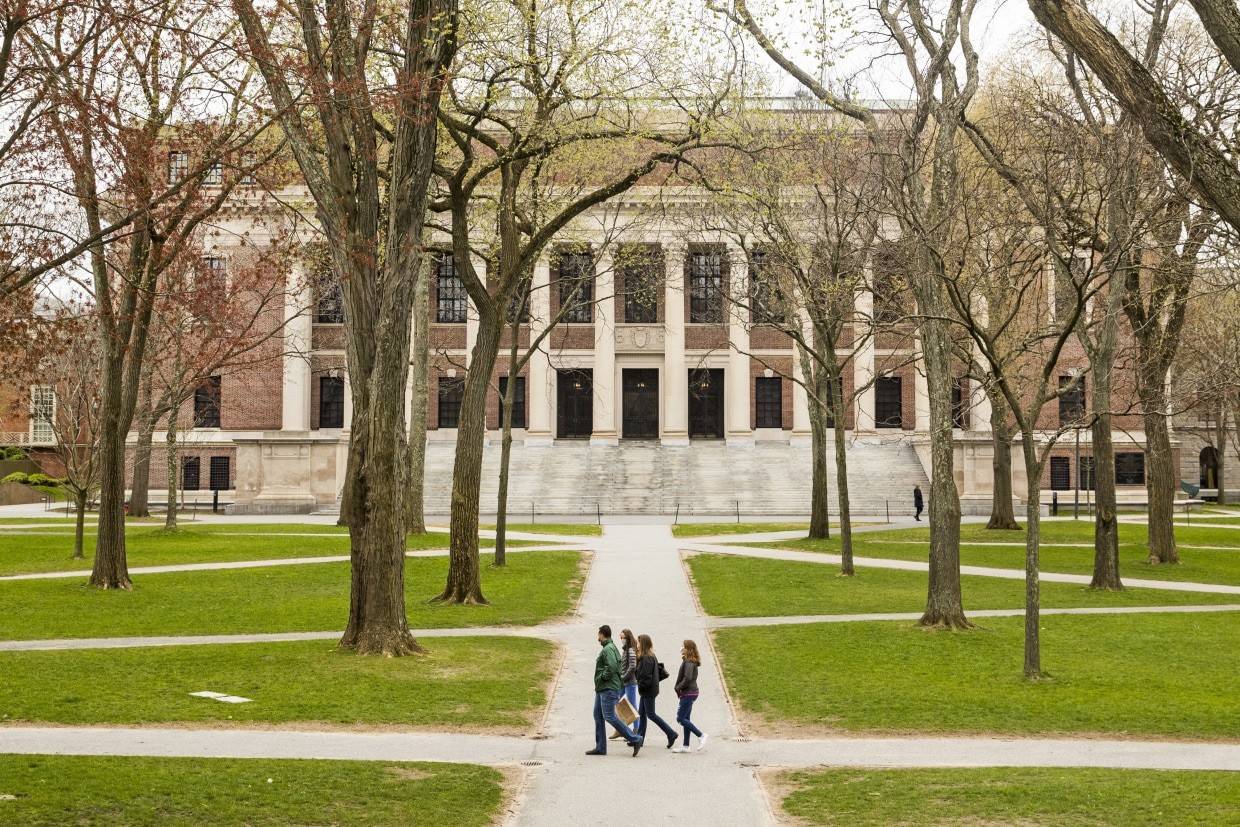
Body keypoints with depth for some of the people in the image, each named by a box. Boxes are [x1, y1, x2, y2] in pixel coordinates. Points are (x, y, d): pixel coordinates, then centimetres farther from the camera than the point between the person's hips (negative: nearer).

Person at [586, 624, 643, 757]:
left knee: (609, 716, -12)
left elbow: (612, 666, -29)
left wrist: (603, 676, -15)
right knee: (598, 716, 10)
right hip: (602, 689, 11)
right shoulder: (612, 647, 17)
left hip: (608, 689, -11)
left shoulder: (608, 649, -15)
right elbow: (618, 665, 20)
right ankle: (600, 747, 13)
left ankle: (635, 739, -8)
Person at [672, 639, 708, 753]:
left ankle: (701, 735, -3)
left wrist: (679, 687, -13)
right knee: (685, 719, 11)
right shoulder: (692, 662, 14)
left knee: (680, 718, -7)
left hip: (688, 693, -10)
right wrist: (679, 688, 6)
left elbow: (687, 678, -27)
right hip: (689, 693, 10)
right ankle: (685, 746, 15)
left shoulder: (689, 662, -17)